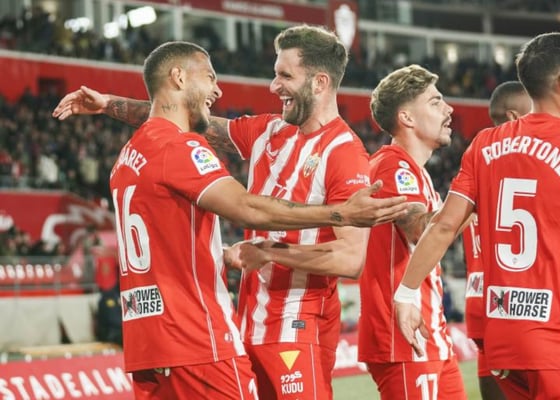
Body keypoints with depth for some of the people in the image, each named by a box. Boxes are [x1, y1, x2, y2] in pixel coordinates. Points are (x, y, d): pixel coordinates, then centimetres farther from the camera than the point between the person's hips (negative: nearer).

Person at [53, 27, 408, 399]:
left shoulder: (346, 155, -14)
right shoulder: (266, 132, 9)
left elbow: (351, 259, -20)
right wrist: (109, 104, 15)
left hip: (299, 327, -7)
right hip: (252, 320, 7)